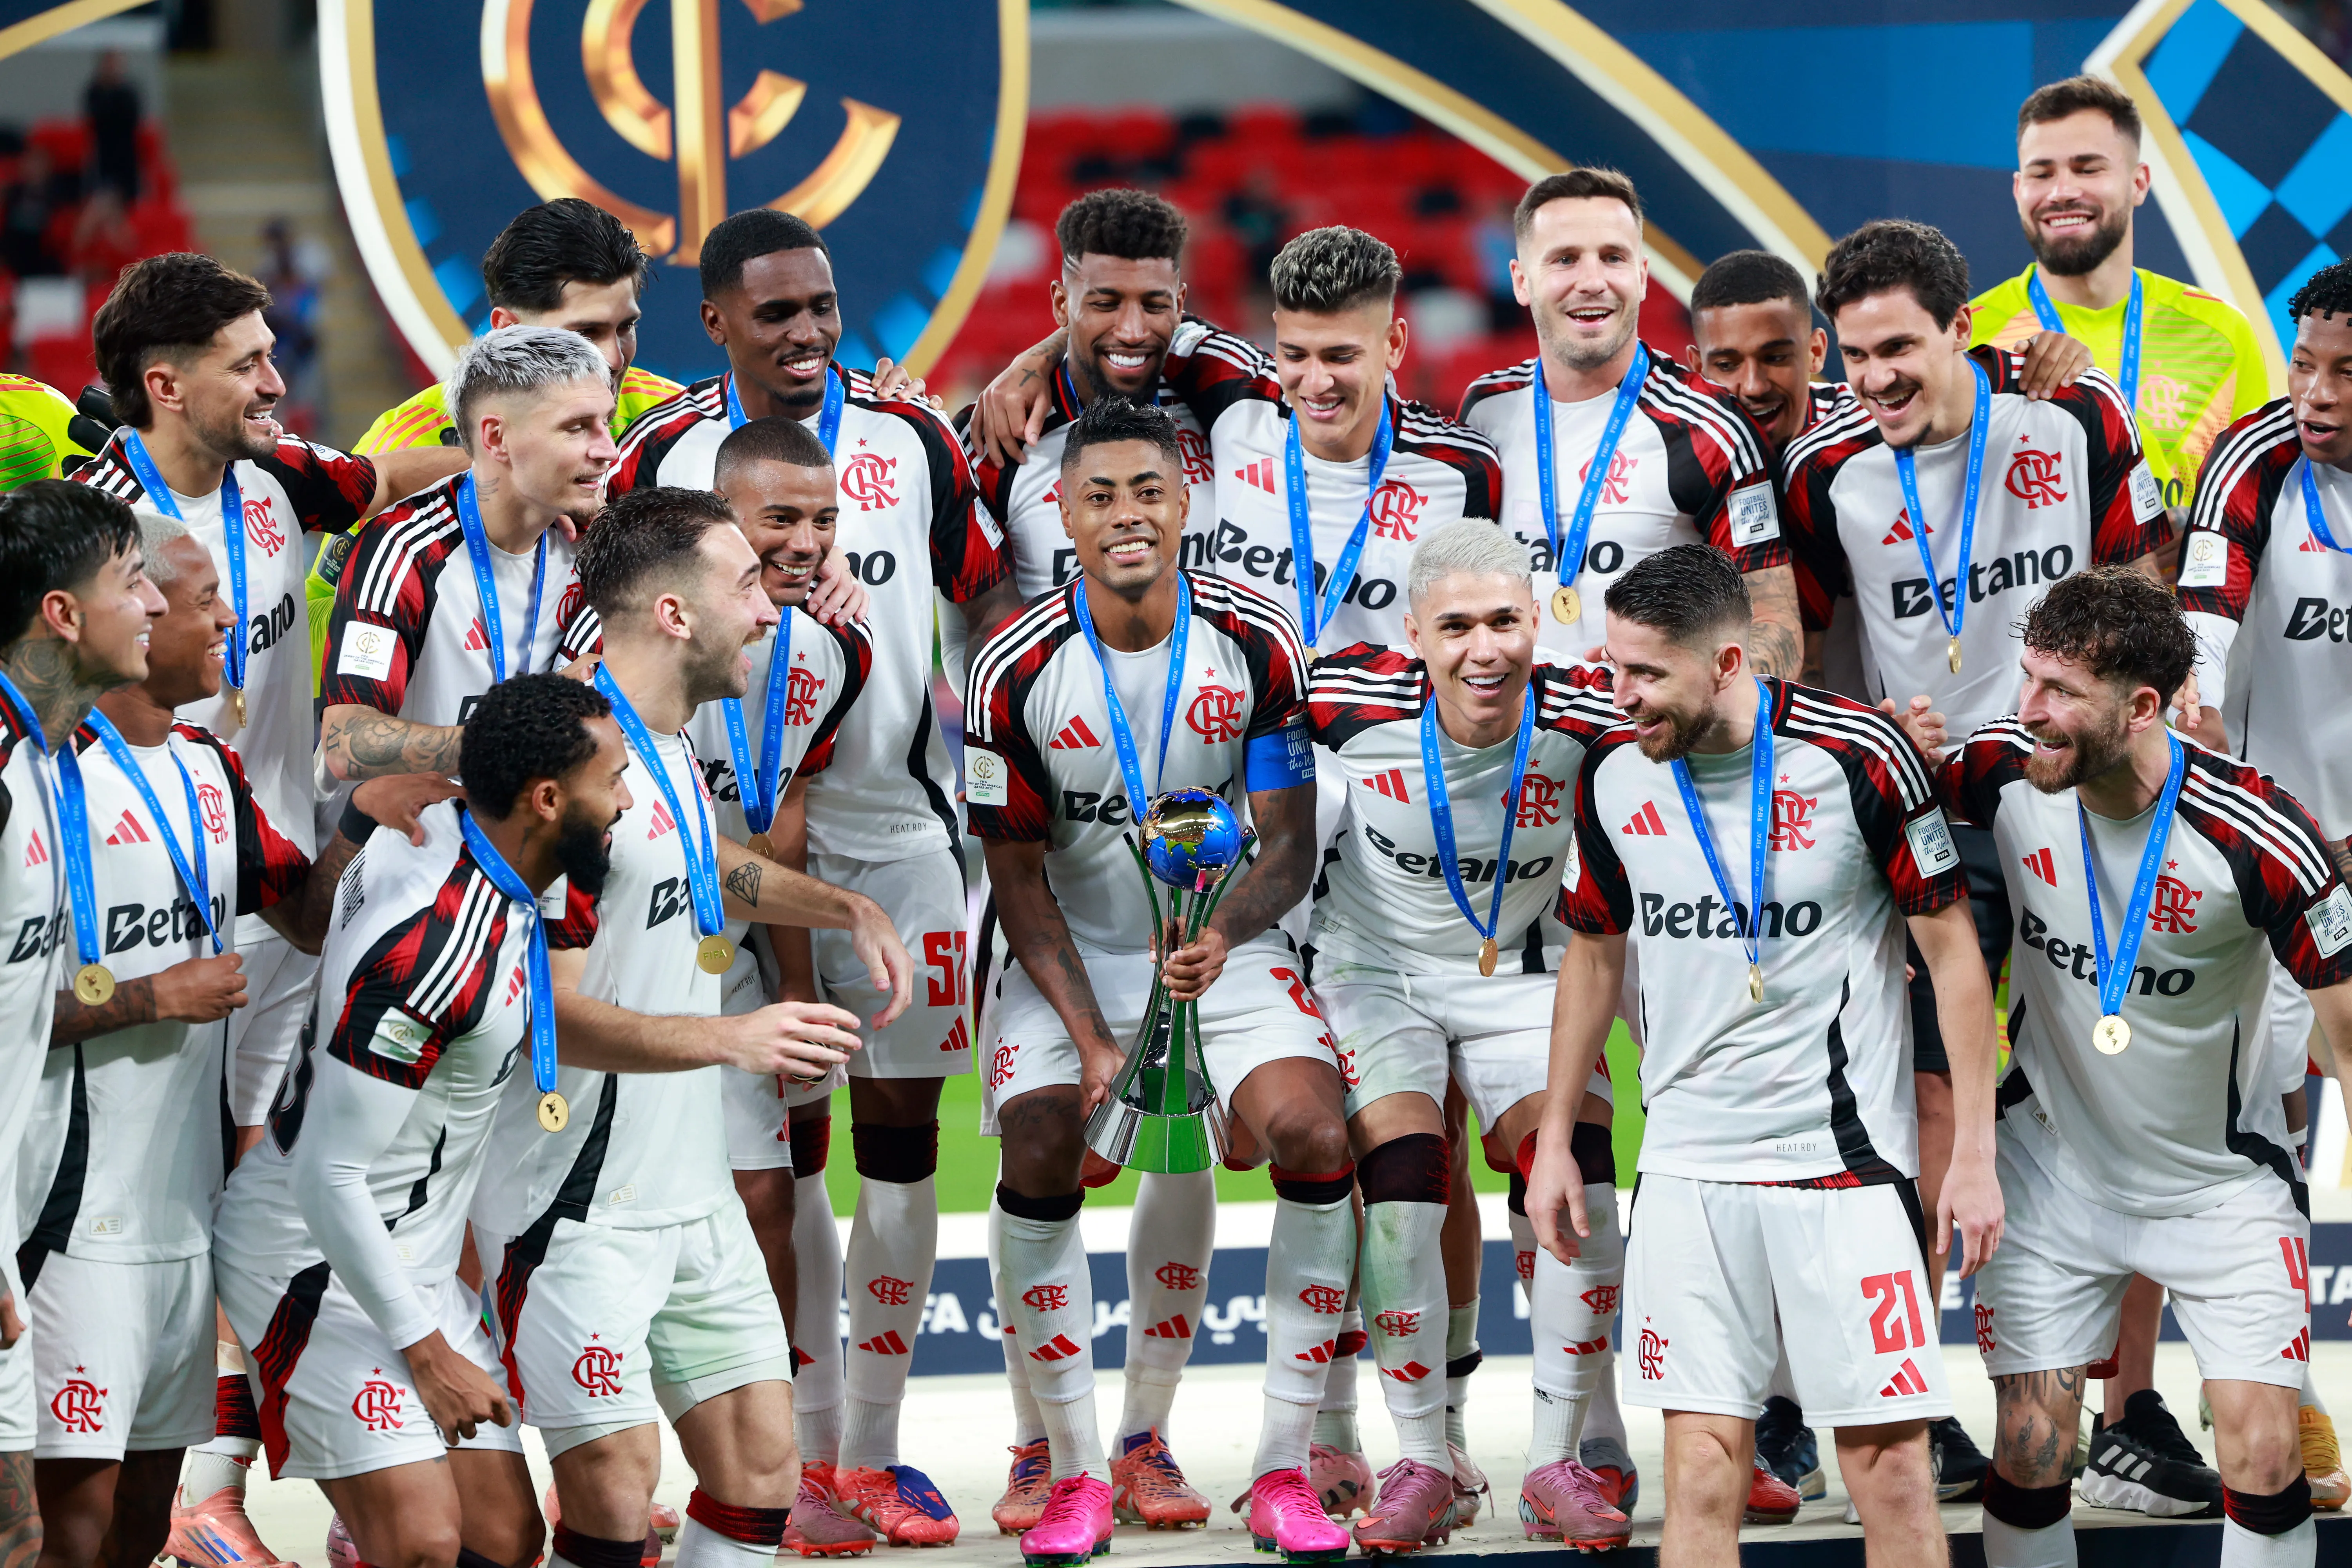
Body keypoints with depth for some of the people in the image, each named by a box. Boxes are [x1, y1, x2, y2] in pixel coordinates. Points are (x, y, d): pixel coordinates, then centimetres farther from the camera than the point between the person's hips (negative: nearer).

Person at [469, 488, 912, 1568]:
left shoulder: (668, 744, 11)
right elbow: (545, 1011, -23)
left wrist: (845, 908, 24)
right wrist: (733, 1037, -27)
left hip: (688, 1187, 9)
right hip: (580, 1202, -9)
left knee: (763, 1468, 6)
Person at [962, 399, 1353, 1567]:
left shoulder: (1258, 646, -10)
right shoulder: (1018, 669, -12)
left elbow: (1290, 845, -6)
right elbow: (1018, 878, -5)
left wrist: (1225, 933, -27)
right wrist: (1089, 1034, -15)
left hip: (1227, 944, 0)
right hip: (1072, 954, 0)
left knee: (1315, 1134, -21)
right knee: (1038, 1155, -22)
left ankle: (1283, 1472, -11)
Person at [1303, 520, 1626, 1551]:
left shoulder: (1587, 719, -21)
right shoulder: (1350, 700, -22)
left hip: (1520, 979, 1)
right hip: (1375, 969, -1)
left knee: (1581, 1184, -17)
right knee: (1401, 1187, -20)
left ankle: (1556, 1465, -3)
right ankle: (1420, 1464, -5)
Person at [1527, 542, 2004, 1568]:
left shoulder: (1859, 756, -12)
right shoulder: (1614, 773, 1)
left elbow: (1952, 949, -3)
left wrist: (1974, 1154, -5)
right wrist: (1554, 1139, 18)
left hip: (1845, 1158, -3)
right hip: (1688, 1168, 3)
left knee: (1889, 1468, -4)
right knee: (1701, 1472, -1)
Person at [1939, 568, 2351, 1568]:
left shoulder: (2259, 839, -25)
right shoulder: (2006, 774, -16)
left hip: (2221, 1181, -2)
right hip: (2053, 1172, 2)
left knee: (2263, 1464, -8)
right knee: (2029, 1453, -3)